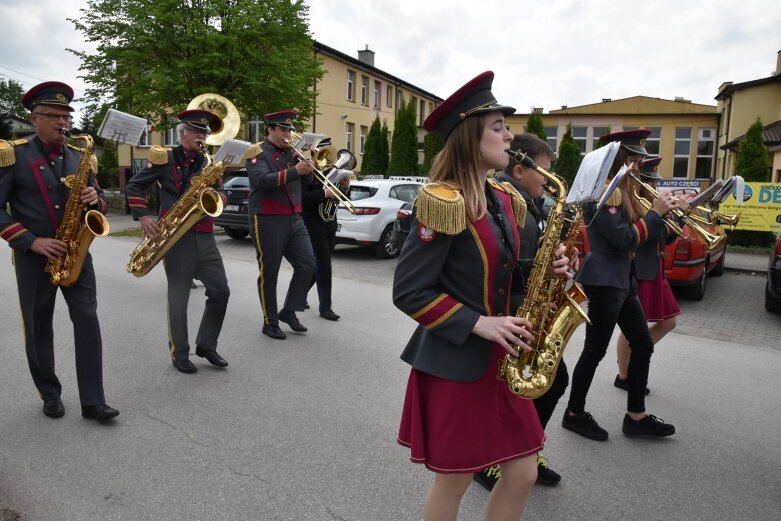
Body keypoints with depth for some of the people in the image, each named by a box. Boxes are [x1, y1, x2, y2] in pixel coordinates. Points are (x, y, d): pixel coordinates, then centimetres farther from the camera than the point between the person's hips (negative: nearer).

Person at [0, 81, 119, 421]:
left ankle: (93, 401, 0)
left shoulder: (80, 157, 9)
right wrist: (32, 241, -18)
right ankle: (50, 395, 25)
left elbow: (99, 203, 14)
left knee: (87, 320, -5)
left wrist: (95, 199, -10)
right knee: (38, 328, 8)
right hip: (33, 256, -2)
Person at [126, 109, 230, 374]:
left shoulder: (209, 162, 13)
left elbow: (216, 195, 14)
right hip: (175, 236, -5)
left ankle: (206, 345, 18)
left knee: (220, 291, 3)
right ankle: (179, 354, 14)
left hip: (204, 235, 5)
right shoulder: (164, 158, 0)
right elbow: (133, 186, 2)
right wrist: (143, 217, -9)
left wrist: (218, 197, -10)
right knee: (178, 296, 1)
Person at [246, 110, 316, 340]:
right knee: (269, 273, 2)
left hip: (294, 218, 6)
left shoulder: (291, 152, 14)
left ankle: (289, 311, 16)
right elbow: (261, 180, -23)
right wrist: (294, 171, -29)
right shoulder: (257, 152, -5)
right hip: (268, 220, -6)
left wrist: (307, 163, -4)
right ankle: (270, 322, 14)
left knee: (307, 264, 1)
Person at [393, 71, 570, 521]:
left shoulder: (506, 201, 8)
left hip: (499, 358, 8)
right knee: (453, 481, 10)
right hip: (454, 363, -7)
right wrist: (478, 324, -22)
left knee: (523, 474, 14)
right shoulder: (442, 203, -18)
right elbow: (408, 292, -18)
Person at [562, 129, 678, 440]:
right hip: (603, 281, -10)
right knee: (595, 350, -1)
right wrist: (655, 212, -10)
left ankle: (636, 417, 22)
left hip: (621, 279, 10)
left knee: (643, 344, 12)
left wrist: (667, 212, 5)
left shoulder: (620, 190, 16)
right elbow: (625, 238, -21)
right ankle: (575, 414, 15)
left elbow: (642, 233, 17)